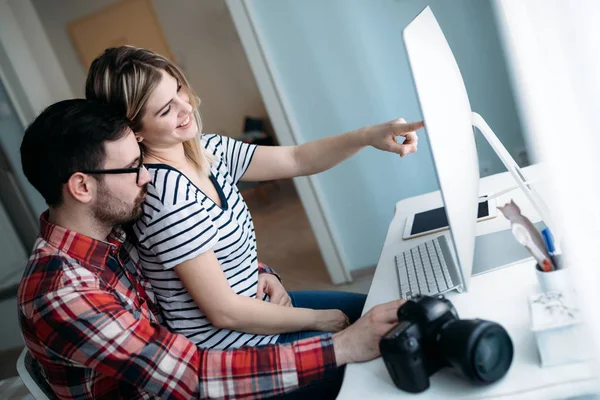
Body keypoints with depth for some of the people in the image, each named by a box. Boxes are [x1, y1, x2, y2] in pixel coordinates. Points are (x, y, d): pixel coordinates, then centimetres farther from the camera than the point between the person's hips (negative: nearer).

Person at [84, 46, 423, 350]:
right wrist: (319, 319, -13)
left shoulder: (207, 149, -3)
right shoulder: (166, 192, -29)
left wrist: (368, 135, -14)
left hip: (255, 303, 8)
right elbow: (225, 312, -26)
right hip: (234, 345, -8)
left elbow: (297, 160, 3)